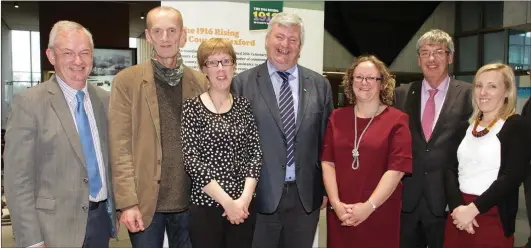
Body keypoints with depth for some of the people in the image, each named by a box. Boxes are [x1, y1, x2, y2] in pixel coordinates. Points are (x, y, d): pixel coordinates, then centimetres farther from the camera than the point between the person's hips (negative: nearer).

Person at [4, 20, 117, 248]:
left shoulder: (104, 99, 4)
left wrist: (115, 210, 9)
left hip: (102, 218, 5)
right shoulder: (29, 103, -11)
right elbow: (18, 180, -12)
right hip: (57, 226, -5)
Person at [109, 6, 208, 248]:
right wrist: (127, 202, -10)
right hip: (145, 201, -2)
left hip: (189, 200, 2)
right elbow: (120, 147, -6)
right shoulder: (127, 81, -4)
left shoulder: (200, 82, 4)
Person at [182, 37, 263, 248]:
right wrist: (227, 202, -13)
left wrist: (245, 198, -10)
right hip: (206, 206, -3)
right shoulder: (192, 108, -5)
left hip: (244, 206, 3)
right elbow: (191, 161, -12)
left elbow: (256, 152, 1)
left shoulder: (244, 106, 5)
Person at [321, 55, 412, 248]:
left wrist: (368, 206, -15)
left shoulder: (397, 120, -3)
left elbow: (397, 169, -10)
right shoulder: (337, 117, 7)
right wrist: (335, 203, -8)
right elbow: (327, 162, 3)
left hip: (380, 214, -2)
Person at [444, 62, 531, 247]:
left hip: (493, 218, -5)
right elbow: (451, 169, 4)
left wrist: (473, 208, -17)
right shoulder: (467, 126, 10)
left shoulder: (516, 126, -5)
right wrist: (457, 206, -12)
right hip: (459, 215, 5)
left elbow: (513, 176, -15)